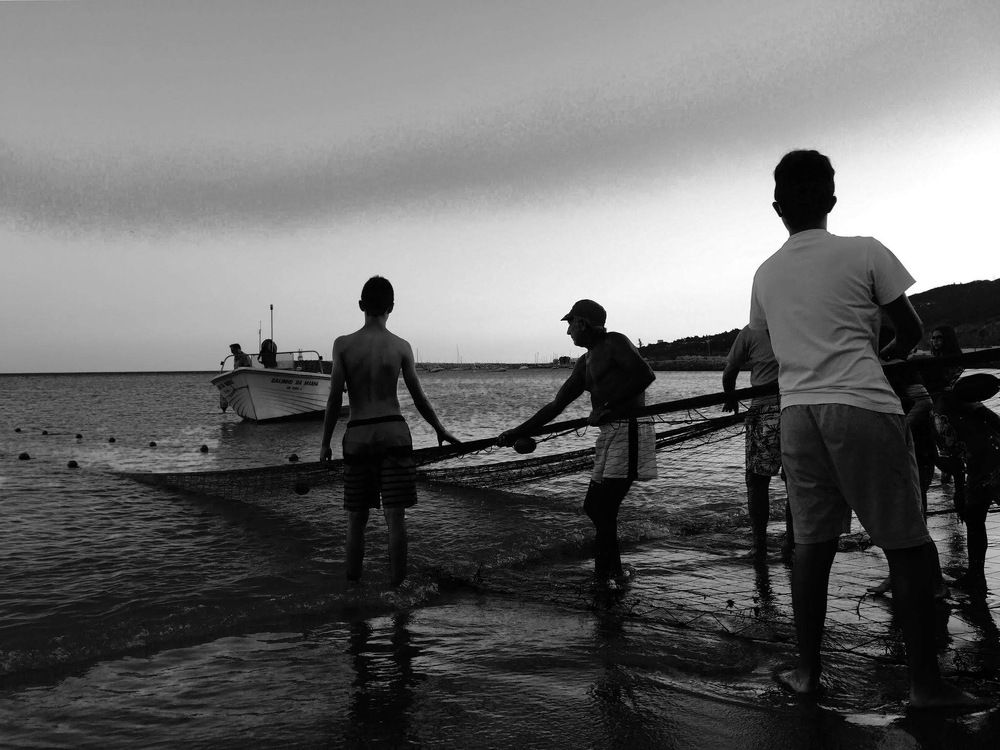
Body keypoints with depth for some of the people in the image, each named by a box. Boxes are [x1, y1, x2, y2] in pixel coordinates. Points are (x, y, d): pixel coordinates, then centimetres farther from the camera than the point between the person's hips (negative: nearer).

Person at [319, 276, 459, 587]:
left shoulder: (343, 344, -2)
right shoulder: (401, 346, 0)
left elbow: (335, 398, -3)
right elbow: (419, 398, 4)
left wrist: (325, 442, 6)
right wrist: (440, 431, 18)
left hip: (357, 436, 1)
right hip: (393, 432, 0)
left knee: (356, 518, 12)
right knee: (395, 516, 3)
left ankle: (352, 585, 19)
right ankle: (397, 584, 5)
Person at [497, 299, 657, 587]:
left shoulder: (615, 342, -4)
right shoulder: (584, 363, 19)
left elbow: (645, 374, -19)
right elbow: (556, 405, 20)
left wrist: (606, 407, -16)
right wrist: (517, 432, 17)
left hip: (629, 431, -9)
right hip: (610, 434, 9)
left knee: (603, 510, -9)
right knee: (593, 506, 12)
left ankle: (607, 574, 3)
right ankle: (612, 572, 23)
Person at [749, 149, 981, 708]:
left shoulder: (765, 275, 13)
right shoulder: (864, 252, 0)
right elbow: (912, 331, 6)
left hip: (797, 410, 5)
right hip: (863, 405, -4)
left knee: (812, 542, 11)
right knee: (906, 545, 5)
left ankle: (808, 671, 16)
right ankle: (926, 682, 11)